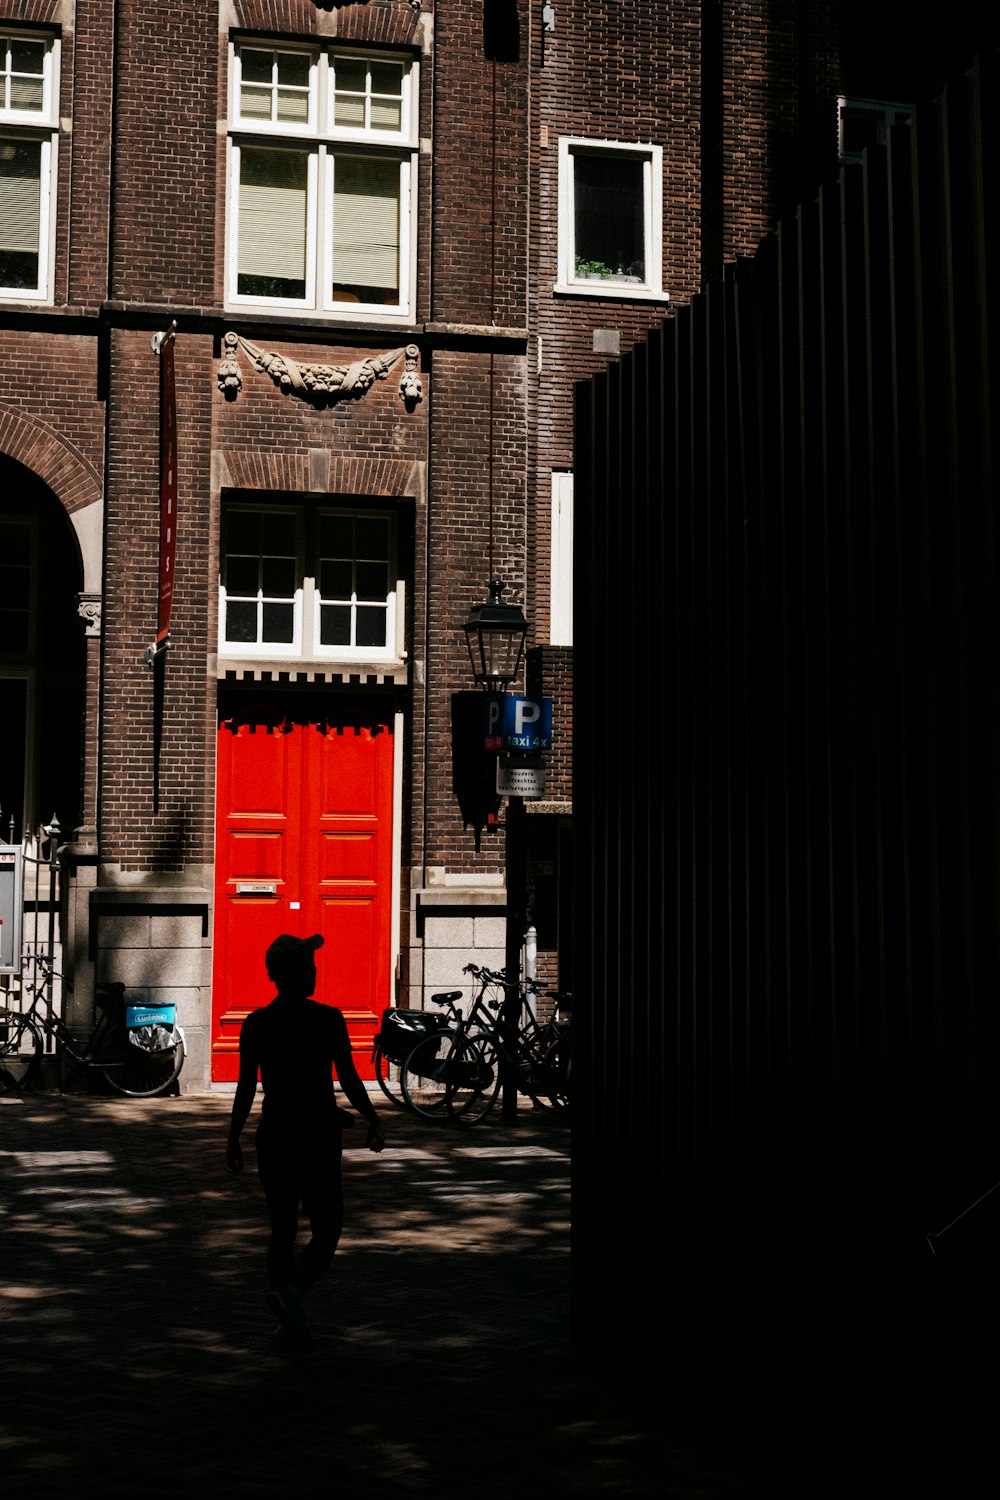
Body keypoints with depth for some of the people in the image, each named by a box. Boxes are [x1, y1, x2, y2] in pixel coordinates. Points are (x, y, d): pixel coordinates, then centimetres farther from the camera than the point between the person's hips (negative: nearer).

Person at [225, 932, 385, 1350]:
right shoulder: (328, 1019, -8)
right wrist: (373, 1123, 6)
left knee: (282, 1228, 14)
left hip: (274, 1135, 3)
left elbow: (246, 1089, 0)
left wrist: (233, 1138, 10)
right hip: (318, 1135, -3)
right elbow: (349, 1081, -6)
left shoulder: (255, 1024, 0)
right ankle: (293, 1289, -21)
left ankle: (290, 1325, 15)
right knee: (326, 1227, 6)